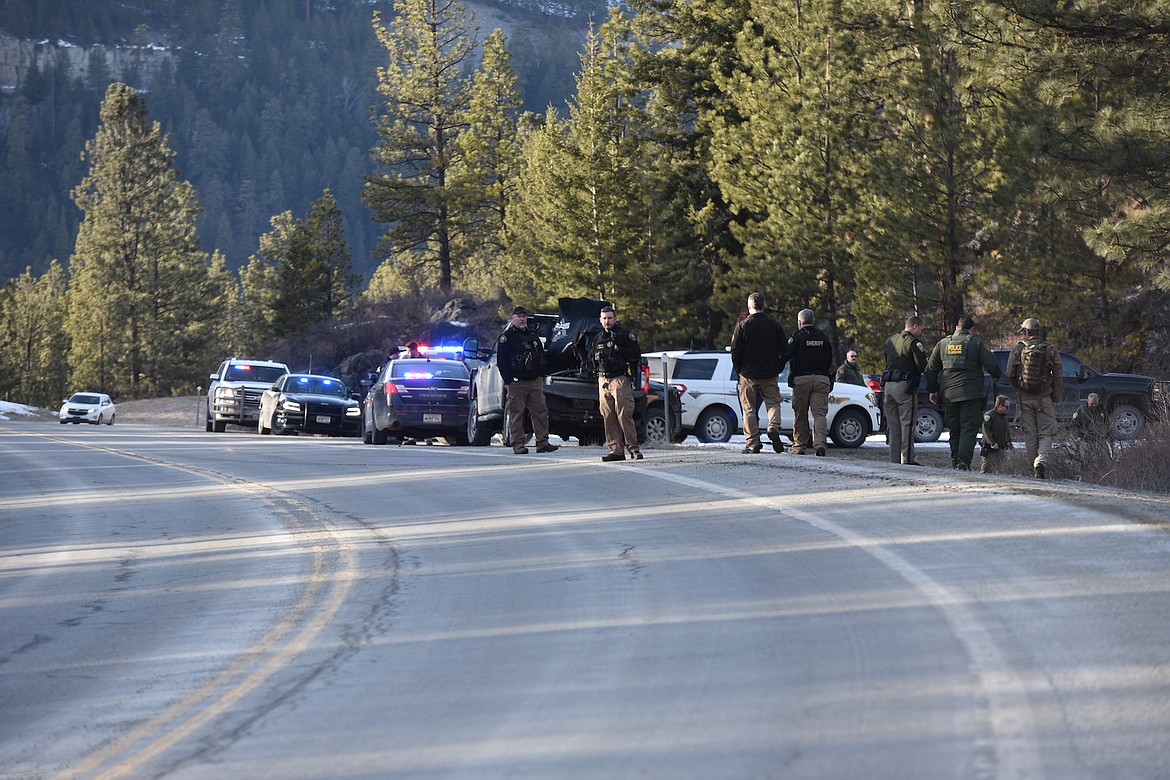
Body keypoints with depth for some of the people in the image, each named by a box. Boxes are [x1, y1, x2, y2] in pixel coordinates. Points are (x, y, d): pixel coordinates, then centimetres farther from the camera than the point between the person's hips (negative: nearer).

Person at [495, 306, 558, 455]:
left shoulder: (533, 335, 18)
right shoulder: (506, 337, 1)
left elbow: (541, 357, 24)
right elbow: (501, 361, -4)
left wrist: (541, 376, 13)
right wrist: (508, 380, -12)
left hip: (535, 381, 5)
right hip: (516, 382, -5)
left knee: (540, 411, 0)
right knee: (516, 414, -4)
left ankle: (542, 442, 3)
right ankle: (518, 444, -2)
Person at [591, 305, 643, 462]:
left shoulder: (624, 335, 0)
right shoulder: (598, 339, 18)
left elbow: (636, 353, -6)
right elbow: (592, 357, 29)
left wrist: (619, 350, -14)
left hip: (620, 379, -6)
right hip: (603, 380, 6)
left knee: (624, 415, -12)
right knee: (608, 418, 2)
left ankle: (634, 448, -8)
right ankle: (616, 450, 4)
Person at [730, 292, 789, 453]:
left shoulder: (742, 326, -5)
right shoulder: (775, 325, 2)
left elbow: (735, 352, -5)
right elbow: (785, 351, 5)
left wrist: (739, 371, 8)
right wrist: (778, 368, 15)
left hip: (748, 375, -1)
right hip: (770, 374, 1)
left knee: (749, 409, 5)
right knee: (773, 402, 9)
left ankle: (752, 443, 1)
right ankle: (774, 428, -19)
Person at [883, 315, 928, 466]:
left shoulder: (890, 341, 15)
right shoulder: (913, 342, -9)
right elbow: (922, 366, -14)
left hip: (888, 385, 7)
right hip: (905, 386, -7)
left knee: (893, 426, 11)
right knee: (907, 425, -6)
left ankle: (894, 459, 12)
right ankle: (907, 459, -9)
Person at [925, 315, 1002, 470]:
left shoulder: (943, 343, 12)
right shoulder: (976, 343, -2)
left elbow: (931, 369, 15)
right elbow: (992, 365, -6)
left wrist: (932, 390, 24)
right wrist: (997, 376, 16)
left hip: (948, 394, 4)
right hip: (971, 393, -4)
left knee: (954, 429, 14)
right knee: (969, 428, -4)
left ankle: (955, 460, 15)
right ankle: (963, 461, -16)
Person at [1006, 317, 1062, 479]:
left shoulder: (1017, 350, -2)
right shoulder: (1050, 349, -2)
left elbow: (1010, 375, 0)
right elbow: (1057, 376, -2)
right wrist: (1056, 399, 6)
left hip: (1025, 399, 1)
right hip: (1044, 398, -1)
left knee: (1030, 435, 9)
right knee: (1046, 433, 3)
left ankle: (1033, 466, 11)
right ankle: (1041, 460, -20)